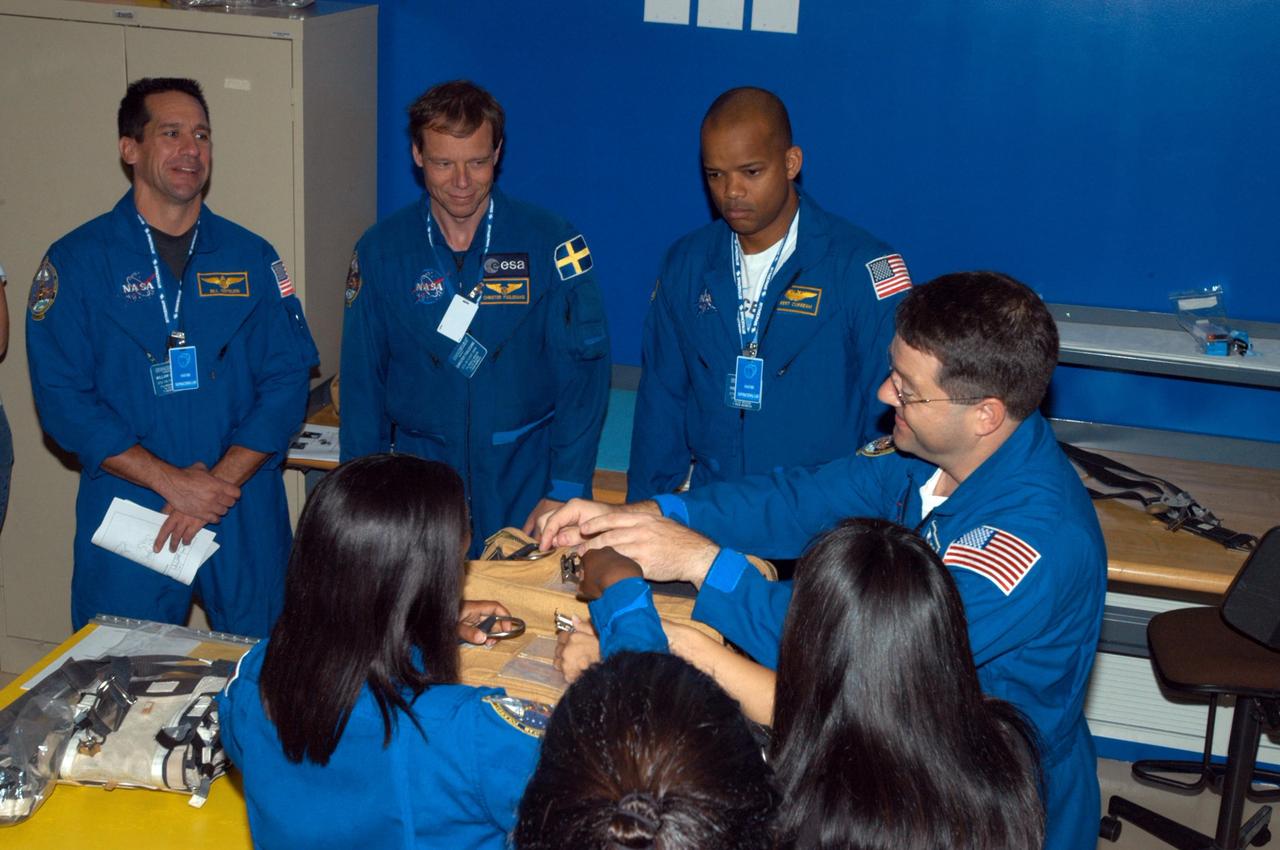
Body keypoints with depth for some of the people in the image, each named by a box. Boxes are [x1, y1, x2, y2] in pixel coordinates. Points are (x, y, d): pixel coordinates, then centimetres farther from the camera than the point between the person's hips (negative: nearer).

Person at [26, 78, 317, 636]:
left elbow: (288, 380, 1)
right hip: (127, 511, -2)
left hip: (246, 515, 2)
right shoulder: (77, 260, -1)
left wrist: (219, 483, -11)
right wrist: (173, 482, -15)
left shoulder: (251, 257, 6)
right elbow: (62, 397, -8)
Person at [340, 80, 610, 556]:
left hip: (525, 479, -1)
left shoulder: (551, 243, -5)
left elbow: (583, 369, -6)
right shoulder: (382, 250, 1)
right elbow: (362, 383, 4)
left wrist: (565, 491, -11)